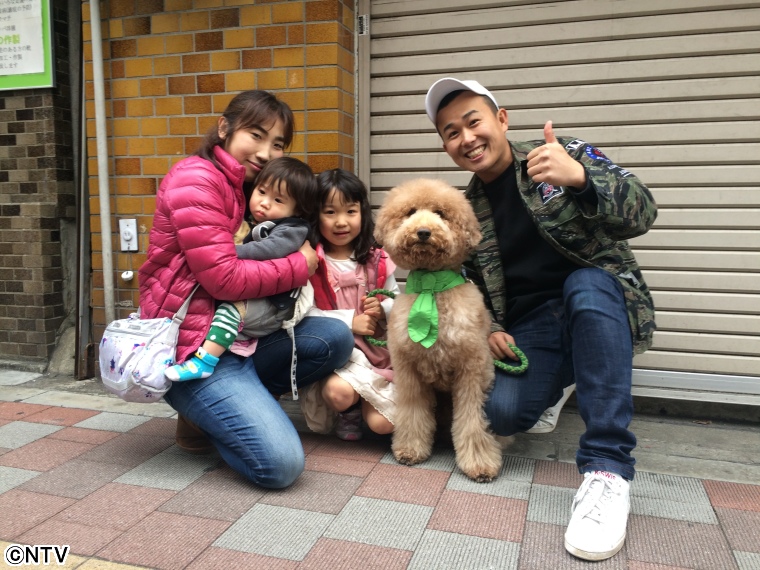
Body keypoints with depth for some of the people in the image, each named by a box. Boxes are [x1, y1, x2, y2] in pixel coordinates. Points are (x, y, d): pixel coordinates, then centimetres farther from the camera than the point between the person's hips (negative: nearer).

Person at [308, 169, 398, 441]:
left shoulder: (376, 259, 4)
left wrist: (383, 308, -10)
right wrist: (350, 321, -17)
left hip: (379, 349, 3)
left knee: (382, 424, -11)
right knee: (338, 392, -34)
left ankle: (363, 401, 26)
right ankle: (349, 410, 6)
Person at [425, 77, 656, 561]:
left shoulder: (564, 154, -2)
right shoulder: (466, 210, 9)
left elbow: (642, 212, -17)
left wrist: (579, 177, -36)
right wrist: (489, 328, -3)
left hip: (600, 306, -2)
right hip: (529, 328, 2)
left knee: (585, 283, -37)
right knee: (502, 412, -27)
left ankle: (608, 470, -31)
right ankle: (553, 382, 11)